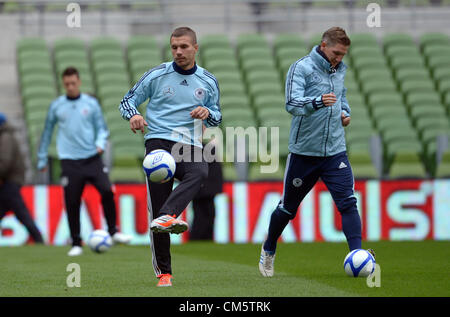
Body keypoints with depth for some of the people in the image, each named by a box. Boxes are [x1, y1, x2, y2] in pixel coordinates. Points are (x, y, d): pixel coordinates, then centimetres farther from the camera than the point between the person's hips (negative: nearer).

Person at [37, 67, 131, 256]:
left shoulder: (91, 103, 8)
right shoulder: (56, 106, 8)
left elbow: (101, 127, 13)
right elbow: (47, 132, 17)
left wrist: (101, 143, -9)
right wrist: (42, 159, 19)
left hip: (92, 158, 0)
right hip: (70, 161, 0)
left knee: (107, 191, -17)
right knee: (72, 203, -3)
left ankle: (113, 232, -2)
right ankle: (76, 244, 8)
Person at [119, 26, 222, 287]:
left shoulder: (208, 81, 14)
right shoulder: (157, 75, 7)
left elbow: (217, 118, 21)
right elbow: (128, 100, 12)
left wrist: (208, 113, -4)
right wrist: (133, 114, -11)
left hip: (190, 145, 1)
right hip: (159, 141, -1)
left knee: (200, 172, -36)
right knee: (157, 204, -13)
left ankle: (166, 217, -54)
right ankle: (163, 272, -8)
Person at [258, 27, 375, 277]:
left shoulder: (340, 70, 9)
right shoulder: (301, 68, -11)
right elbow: (292, 104, -24)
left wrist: (345, 112, 8)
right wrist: (318, 102, -42)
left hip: (335, 150, 4)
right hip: (304, 151, -4)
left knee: (348, 203, -13)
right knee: (288, 207, 11)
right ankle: (269, 251, 33)